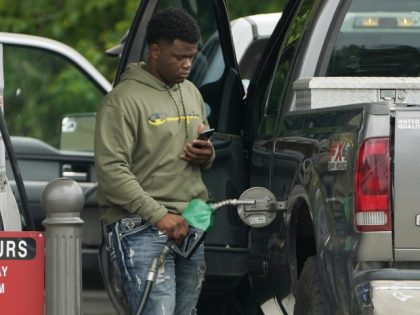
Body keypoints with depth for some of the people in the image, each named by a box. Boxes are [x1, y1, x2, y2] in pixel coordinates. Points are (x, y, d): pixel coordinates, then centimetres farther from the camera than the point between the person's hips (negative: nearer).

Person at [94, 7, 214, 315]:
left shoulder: (191, 93, 17)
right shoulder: (124, 99, -8)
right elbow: (111, 169, -15)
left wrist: (207, 155, 2)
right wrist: (159, 215, -21)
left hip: (190, 226, 8)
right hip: (141, 228, -8)